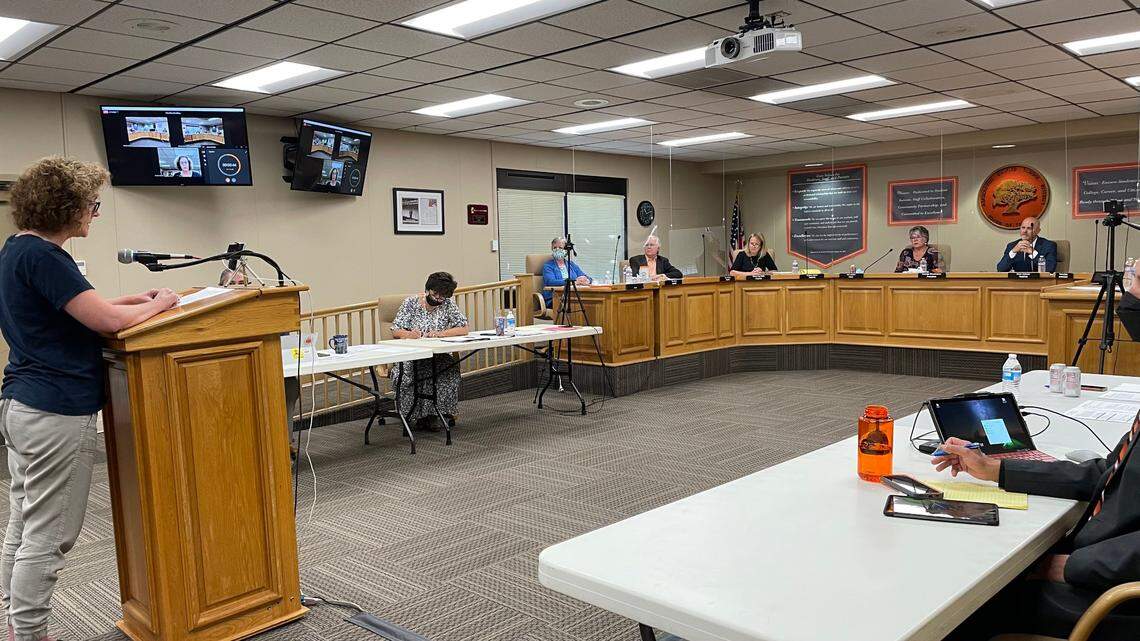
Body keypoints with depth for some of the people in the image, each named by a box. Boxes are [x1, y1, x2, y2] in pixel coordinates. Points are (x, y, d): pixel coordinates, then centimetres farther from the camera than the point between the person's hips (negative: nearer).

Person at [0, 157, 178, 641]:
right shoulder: (40, 256, -18)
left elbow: (75, 309, 23)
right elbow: (108, 321, -22)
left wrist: (136, 299, 14)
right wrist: (157, 306, -5)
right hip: (56, 413, -11)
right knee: (48, 537, -1)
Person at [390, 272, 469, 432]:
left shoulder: (448, 304, 4)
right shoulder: (410, 302, 1)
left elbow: (463, 328, -4)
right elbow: (395, 331, -2)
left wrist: (440, 333, -19)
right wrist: (409, 334, -24)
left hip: (438, 355, 1)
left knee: (451, 368, -31)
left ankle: (443, 410, -13)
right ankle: (421, 414, -13)